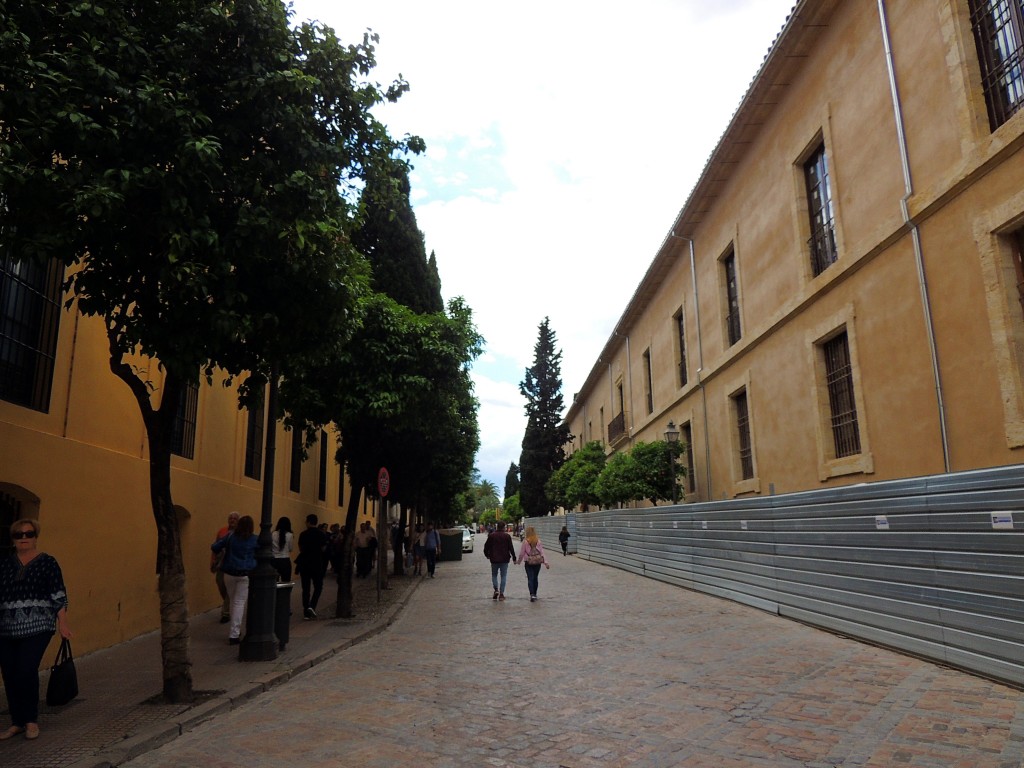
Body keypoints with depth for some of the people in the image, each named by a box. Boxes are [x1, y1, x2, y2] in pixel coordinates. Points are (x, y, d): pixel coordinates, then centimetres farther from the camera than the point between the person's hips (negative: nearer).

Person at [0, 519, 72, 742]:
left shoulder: (47, 562, 0)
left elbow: (58, 595, -2)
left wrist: (62, 623, -7)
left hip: (37, 628, -4)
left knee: (26, 671, -12)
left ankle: (31, 720, 7)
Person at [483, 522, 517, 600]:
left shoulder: (491, 536, -1)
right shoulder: (507, 536, -4)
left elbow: (486, 547, 2)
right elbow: (511, 548, -4)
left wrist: (487, 555, 19)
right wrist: (514, 557, 4)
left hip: (494, 559, 1)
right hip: (504, 560, -1)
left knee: (494, 575, 15)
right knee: (503, 576, 7)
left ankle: (496, 590, -4)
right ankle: (501, 594, 2)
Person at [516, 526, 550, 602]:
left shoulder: (525, 541, -10)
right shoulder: (538, 541, -2)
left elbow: (522, 553, -4)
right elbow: (542, 552, -2)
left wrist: (518, 561, 12)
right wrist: (546, 562, 0)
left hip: (529, 562, -3)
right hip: (538, 562, 3)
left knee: (530, 579, 0)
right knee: (535, 578, 16)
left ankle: (532, 594, -16)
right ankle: (534, 594, 26)